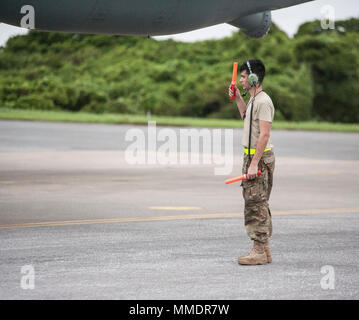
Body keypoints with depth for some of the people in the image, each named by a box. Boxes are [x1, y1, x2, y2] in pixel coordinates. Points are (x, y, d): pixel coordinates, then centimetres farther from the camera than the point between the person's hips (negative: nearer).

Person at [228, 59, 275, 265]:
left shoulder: (263, 102, -16)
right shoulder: (254, 100, 16)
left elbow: (264, 134, -22)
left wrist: (254, 163, -26)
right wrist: (238, 98, 29)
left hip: (260, 157, -10)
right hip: (253, 156, 10)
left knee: (256, 204, -10)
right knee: (257, 204, 12)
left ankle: (259, 252, -9)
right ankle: (265, 251, 16)